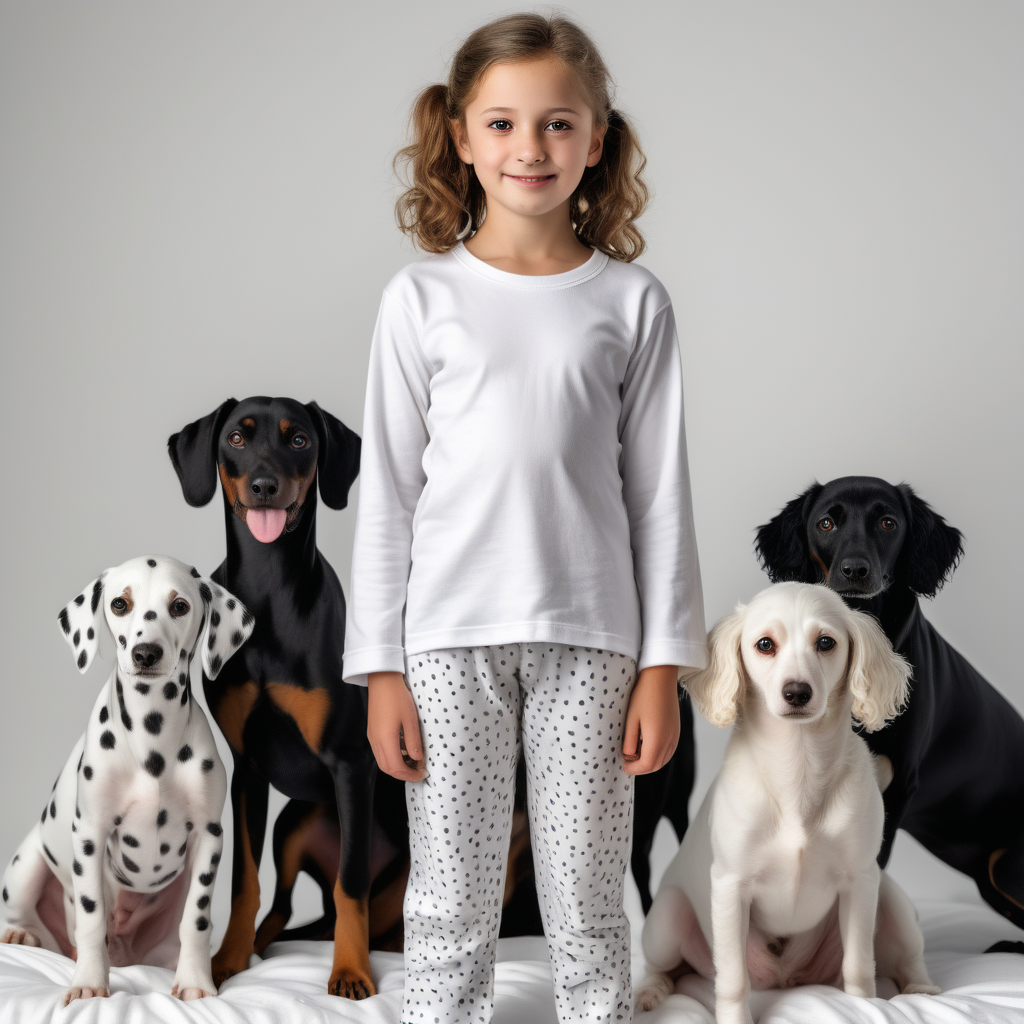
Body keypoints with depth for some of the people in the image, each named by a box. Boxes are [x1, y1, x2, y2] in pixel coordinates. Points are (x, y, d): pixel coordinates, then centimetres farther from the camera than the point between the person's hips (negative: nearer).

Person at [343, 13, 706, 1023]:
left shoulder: (632, 302, 3)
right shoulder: (423, 297, 2)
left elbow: (658, 494, 4)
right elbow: (387, 492, 3)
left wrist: (663, 664, 0)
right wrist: (381, 669, -1)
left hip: (589, 635, 0)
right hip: (451, 636, 0)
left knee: (587, 908, 7)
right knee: (450, 907, 5)